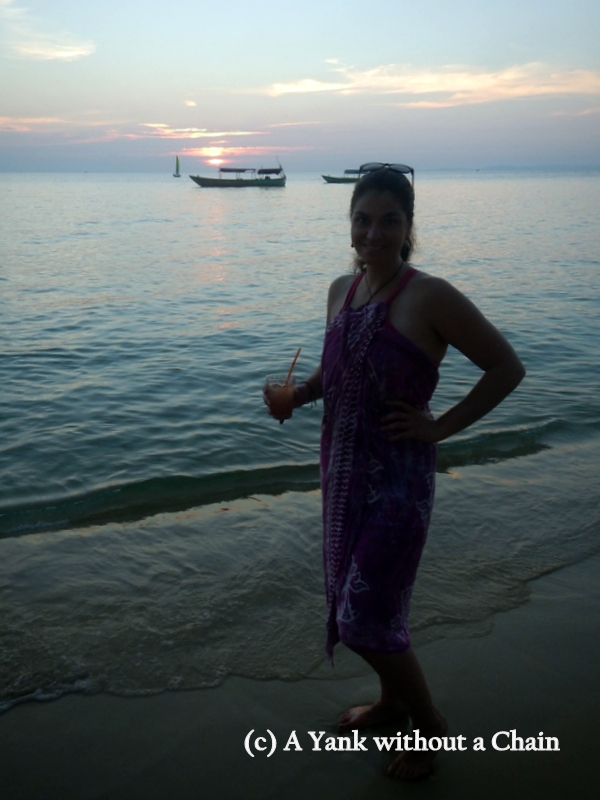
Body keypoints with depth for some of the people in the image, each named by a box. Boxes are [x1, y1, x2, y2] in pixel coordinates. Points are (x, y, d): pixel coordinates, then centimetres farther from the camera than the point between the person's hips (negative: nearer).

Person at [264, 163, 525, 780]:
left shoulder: (430, 297, -16)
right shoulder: (341, 290, 5)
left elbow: (506, 367, -11)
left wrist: (442, 426, -14)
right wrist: (300, 392, -1)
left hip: (397, 478, -7)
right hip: (343, 470, 7)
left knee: (366, 619, -2)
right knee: (351, 599, 19)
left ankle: (429, 722, 25)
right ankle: (392, 699, 44)